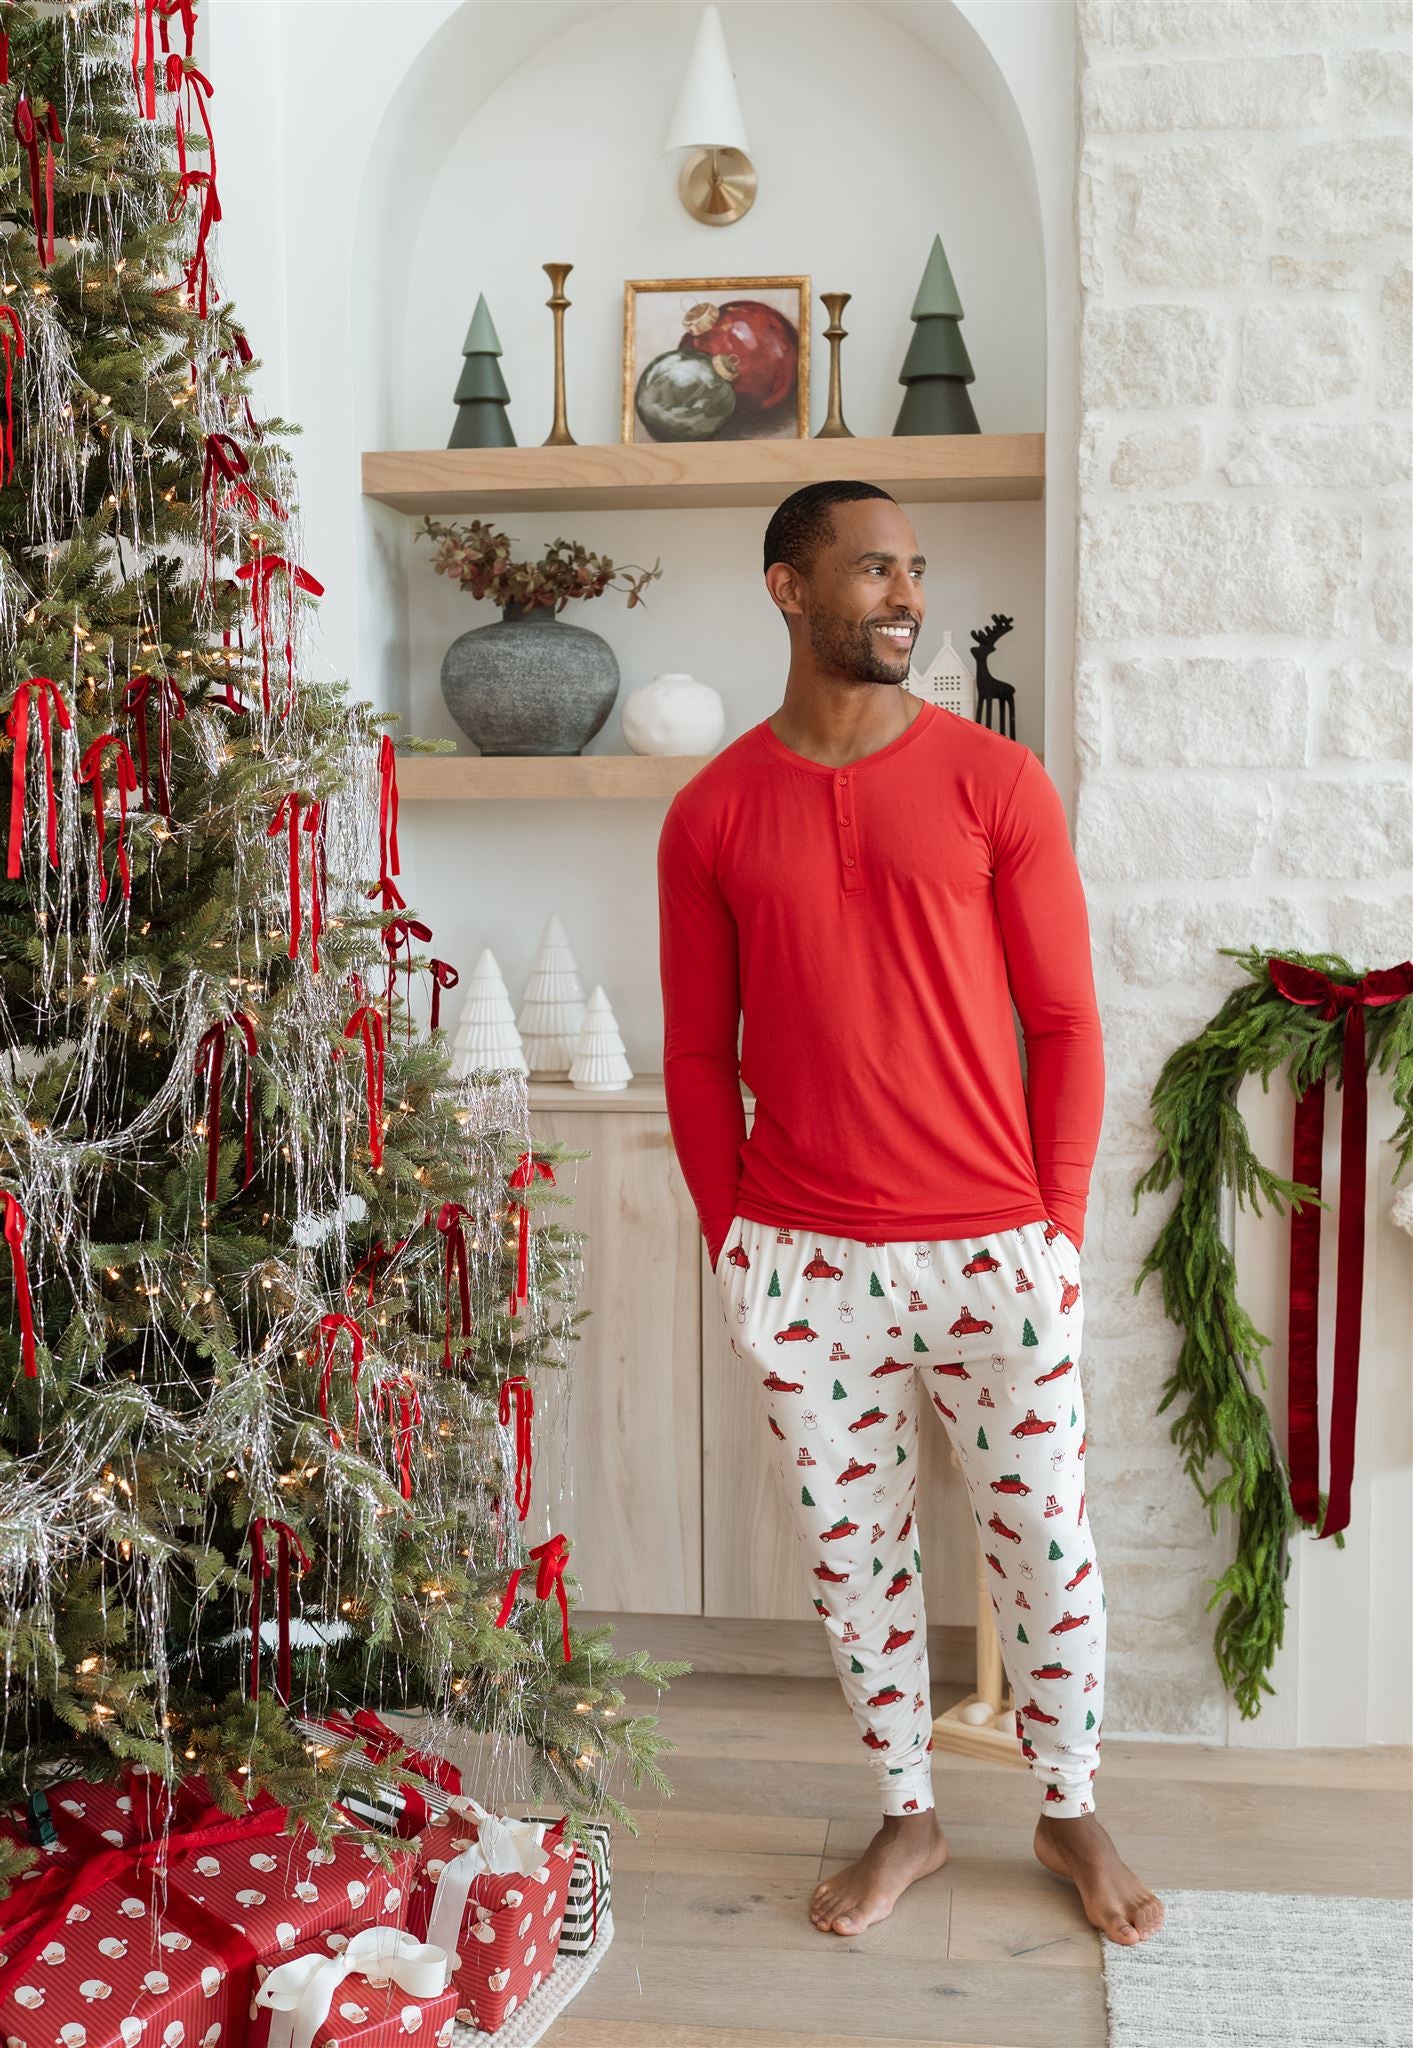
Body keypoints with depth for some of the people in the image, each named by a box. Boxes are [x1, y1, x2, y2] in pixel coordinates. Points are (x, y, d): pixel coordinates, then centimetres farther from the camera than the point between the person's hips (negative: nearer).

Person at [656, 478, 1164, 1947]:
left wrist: (1058, 1226, -3)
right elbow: (697, 1054, 6)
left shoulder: (996, 782, -2)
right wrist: (732, 1239, 2)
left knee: (1043, 1539, 10)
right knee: (850, 1548, 13)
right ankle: (906, 1816, 33)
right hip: (801, 1265, 1)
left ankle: (1070, 1812, 33)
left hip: (994, 1253, -1)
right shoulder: (711, 815, 1)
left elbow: (1063, 1022, 0)